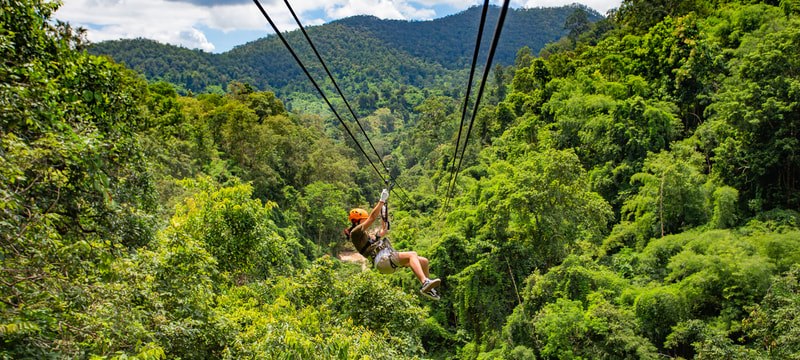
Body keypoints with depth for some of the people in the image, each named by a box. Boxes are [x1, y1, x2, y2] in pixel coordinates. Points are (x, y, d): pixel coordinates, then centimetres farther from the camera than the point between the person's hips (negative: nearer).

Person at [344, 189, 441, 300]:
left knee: (424, 261, 4)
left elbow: (381, 233, 47)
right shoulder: (355, 233, 0)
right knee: (412, 254, -31)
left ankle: (427, 288, 18)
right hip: (382, 260, -10)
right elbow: (372, 218, -7)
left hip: (389, 257, 10)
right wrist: (382, 201, -5)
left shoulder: (366, 235, 29)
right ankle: (425, 282, -47)